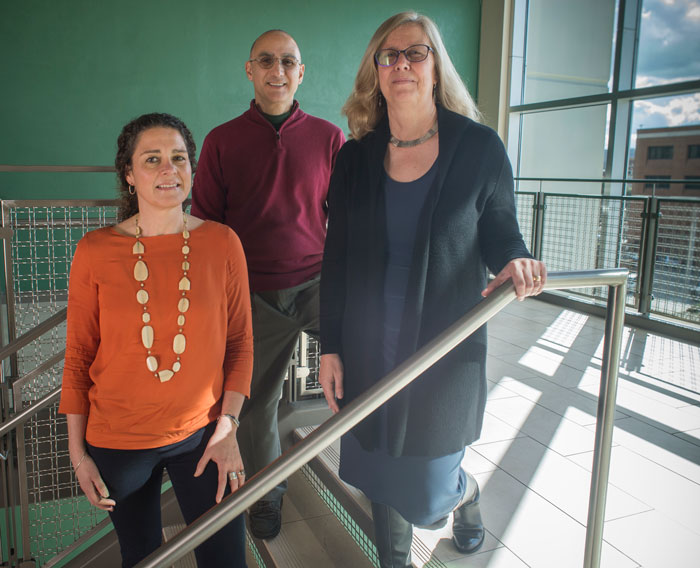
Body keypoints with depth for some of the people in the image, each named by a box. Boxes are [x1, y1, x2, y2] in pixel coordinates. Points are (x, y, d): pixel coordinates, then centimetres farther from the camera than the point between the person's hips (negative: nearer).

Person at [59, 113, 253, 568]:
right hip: (117, 441, 0)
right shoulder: (95, 251, -8)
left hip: (201, 434, 0)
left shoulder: (222, 243, -7)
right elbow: (79, 355, -1)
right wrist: (78, 452, 1)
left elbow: (240, 341, 0)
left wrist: (228, 425, -7)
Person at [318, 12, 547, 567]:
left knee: (427, 490, 6)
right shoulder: (356, 158, 0)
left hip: (447, 351, -2)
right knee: (381, 475, 17)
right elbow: (336, 261, 3)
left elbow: (500, 231, 4)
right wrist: (330, 347, 2)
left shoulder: (479, 147, -6)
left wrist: (514, 262, -20)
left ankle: (467, 491, 45)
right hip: (370, 351, 3)